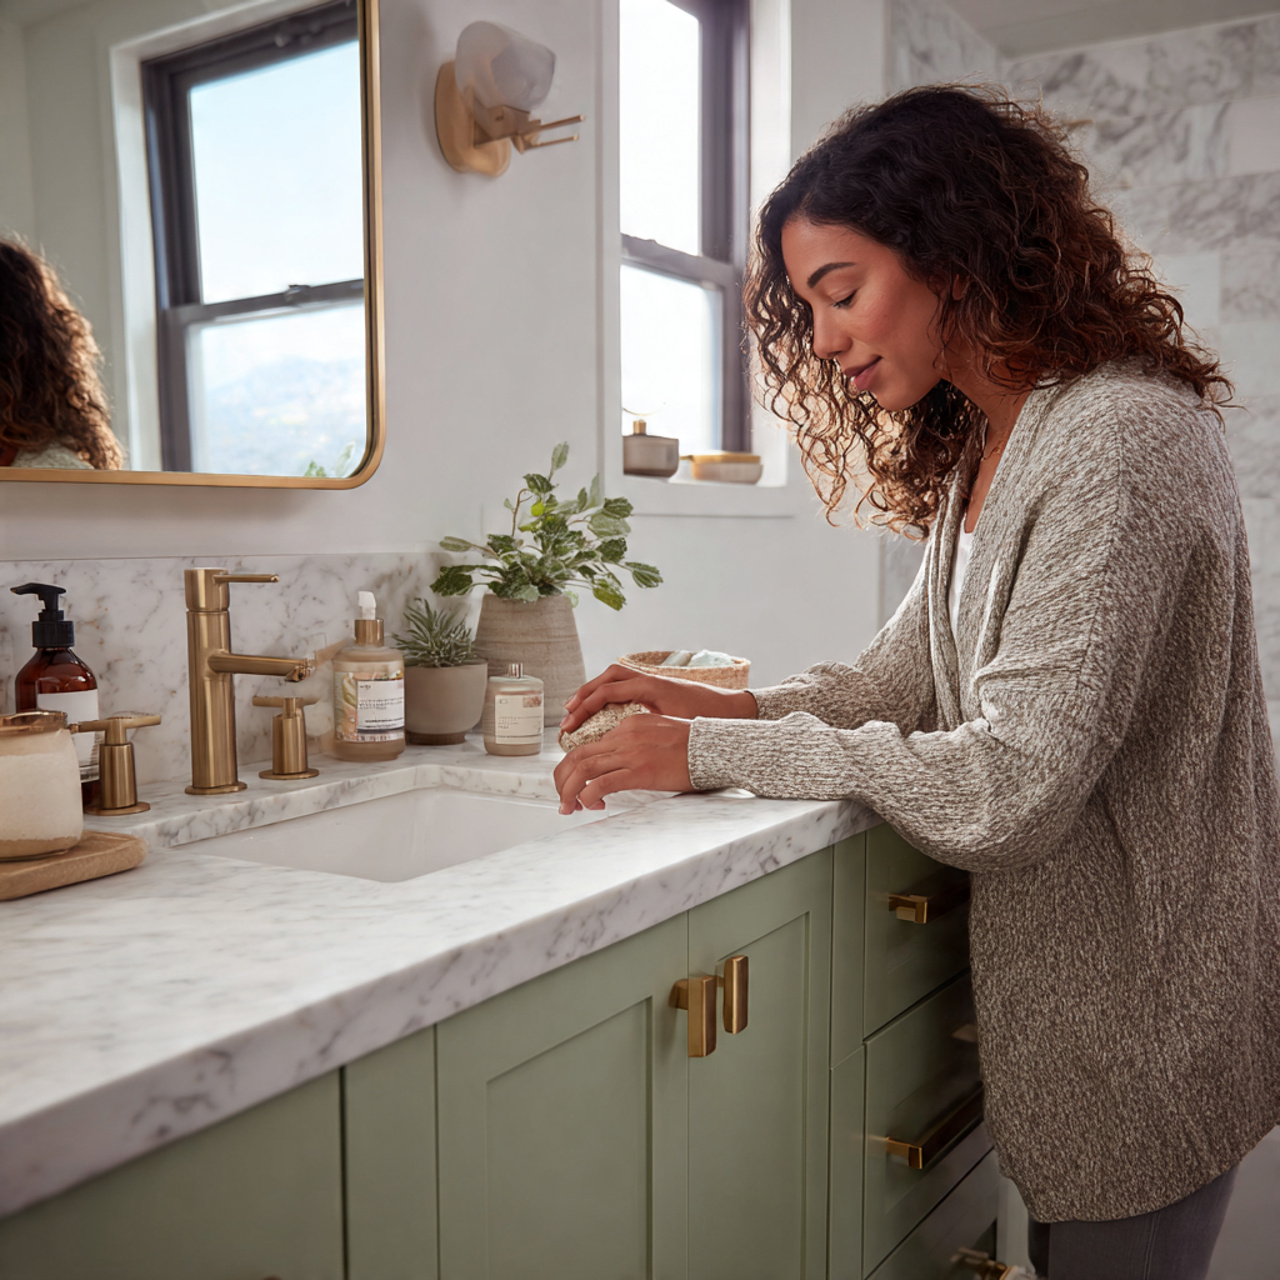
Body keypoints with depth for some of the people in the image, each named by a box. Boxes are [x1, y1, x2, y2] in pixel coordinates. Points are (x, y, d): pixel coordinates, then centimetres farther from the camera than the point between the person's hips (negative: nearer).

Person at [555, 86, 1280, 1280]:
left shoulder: (1123, 441, -23)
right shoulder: (981, 448, 8)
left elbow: (1014, 780, -27)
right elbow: (907, 672, 7)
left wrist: (714, 754, -24)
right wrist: (731, 704, -9)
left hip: (1145, 1020, -8)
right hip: (1058, 979, 8)